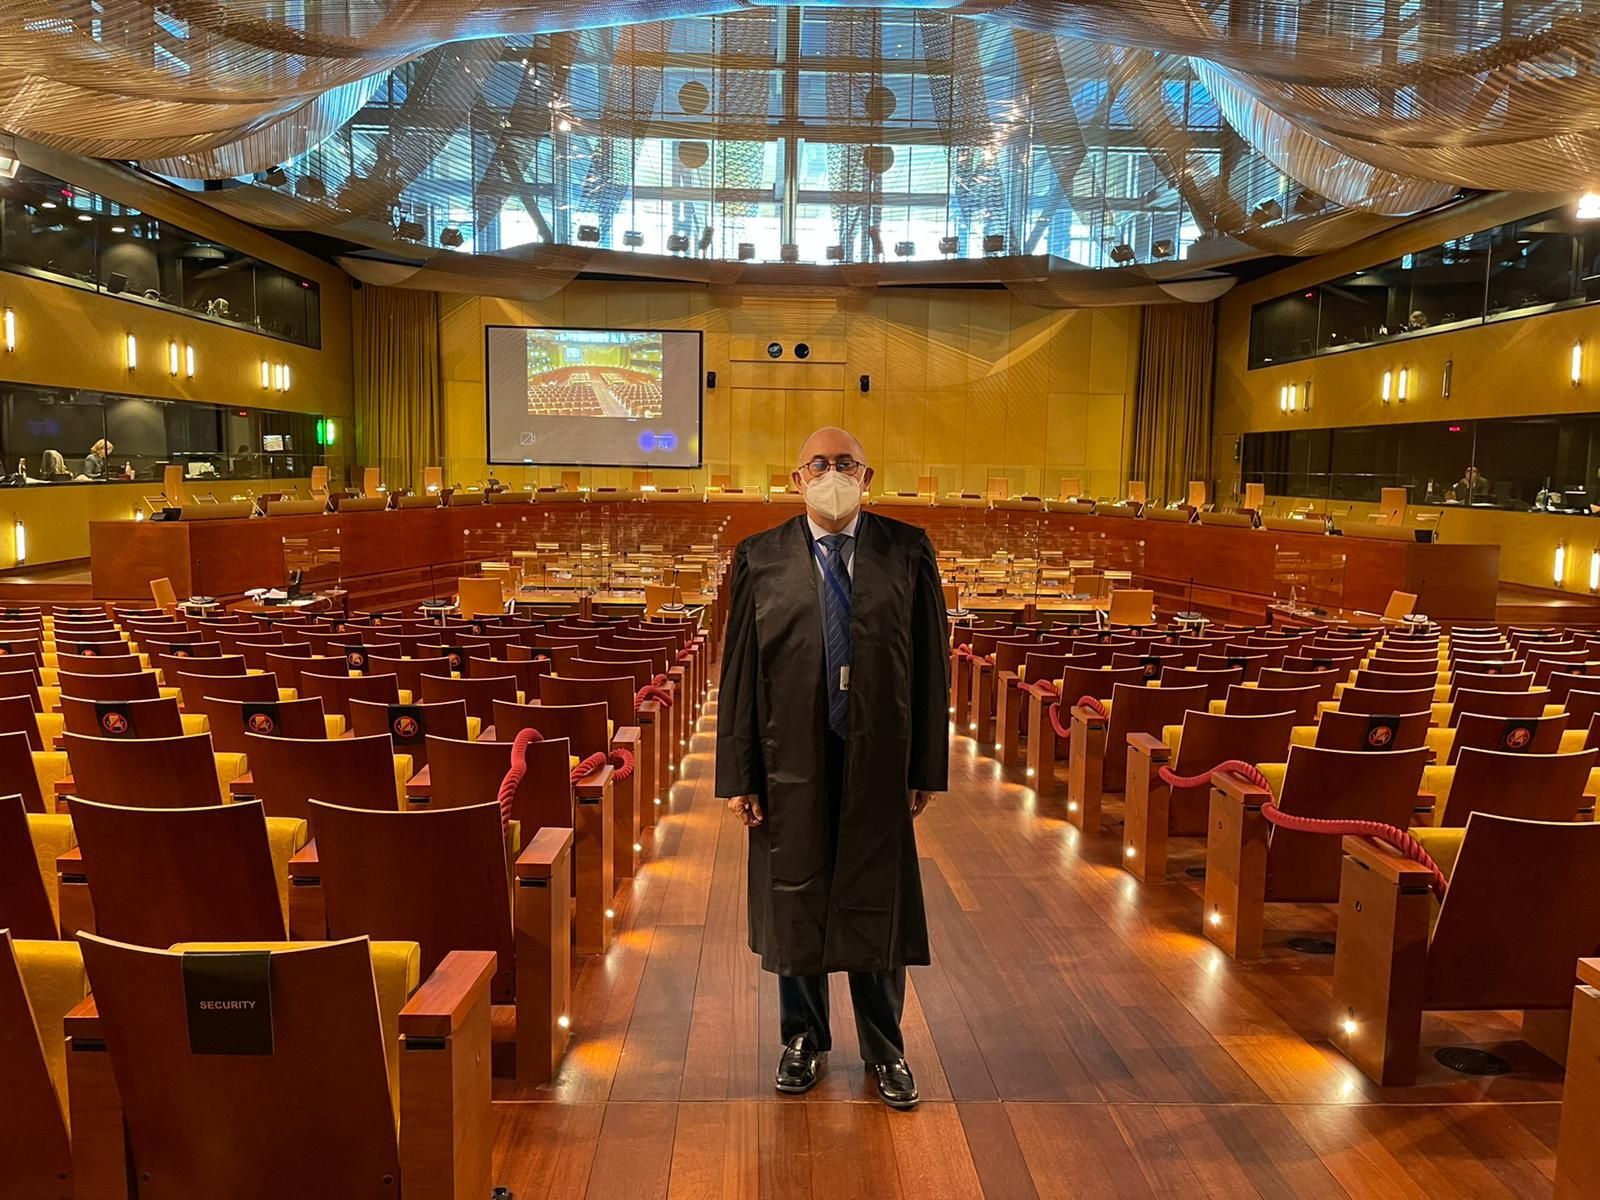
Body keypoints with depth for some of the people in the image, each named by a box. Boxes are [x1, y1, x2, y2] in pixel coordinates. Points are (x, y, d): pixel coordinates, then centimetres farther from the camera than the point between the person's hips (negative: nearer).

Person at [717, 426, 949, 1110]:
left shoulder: (908, 551, -1)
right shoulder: (760, 558, 0)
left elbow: (931, 663, -1)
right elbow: (738, 671, -1)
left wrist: (928, 767, -4)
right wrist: (737, 775, -4)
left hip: (879, 762, 0)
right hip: (791, 762, 1)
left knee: (878, 907, 12)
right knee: (794, 906, 14)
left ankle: (884, 1050, 33)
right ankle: (803, 1041, 36)